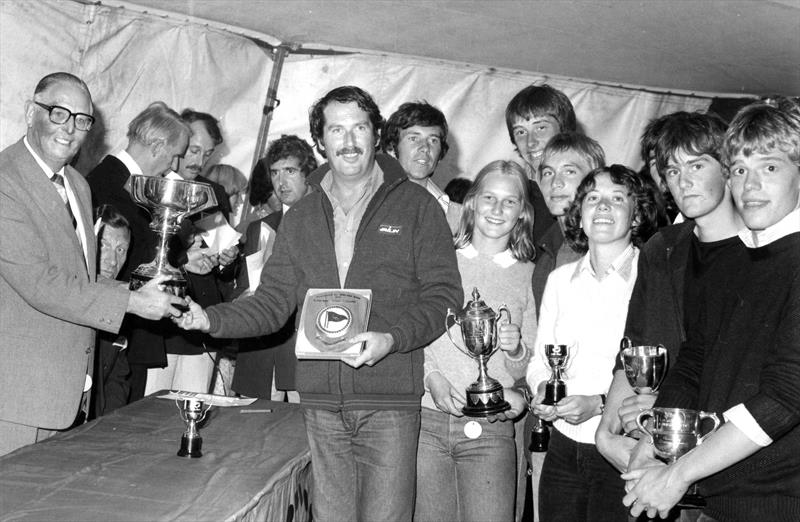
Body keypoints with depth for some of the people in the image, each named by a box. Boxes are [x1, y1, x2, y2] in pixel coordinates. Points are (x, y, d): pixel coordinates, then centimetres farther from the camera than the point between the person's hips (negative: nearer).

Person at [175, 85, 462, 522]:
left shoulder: (416, 206, 1)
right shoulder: (301, 218, 12)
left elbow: (443, 295, -3)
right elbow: (273, 302, 9)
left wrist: (393, 338, -19)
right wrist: (211, 319, -7)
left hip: (390, 402, -3)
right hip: (322, 401, 3)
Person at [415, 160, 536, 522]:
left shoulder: (529, 277, 10)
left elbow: (528, 368, 12)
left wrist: (515, 349, -10)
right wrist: (432, 377, -9)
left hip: (490, 429, 0)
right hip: (427, 422, 0)